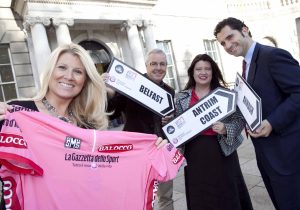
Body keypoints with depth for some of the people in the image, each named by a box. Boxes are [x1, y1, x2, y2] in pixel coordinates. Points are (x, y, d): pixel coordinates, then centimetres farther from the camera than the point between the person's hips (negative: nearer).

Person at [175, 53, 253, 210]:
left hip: (221, 152, -1)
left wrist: (226, 129, -18)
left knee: (227, 195, 9)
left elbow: (240, 119, -1)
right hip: (195, 155, 1)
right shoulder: (181, 98, 4)